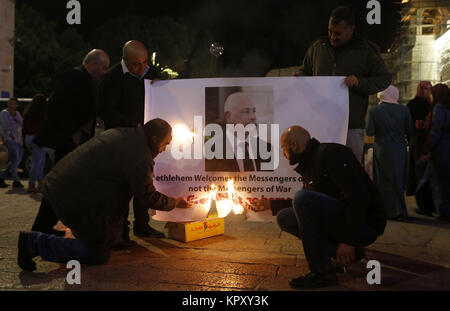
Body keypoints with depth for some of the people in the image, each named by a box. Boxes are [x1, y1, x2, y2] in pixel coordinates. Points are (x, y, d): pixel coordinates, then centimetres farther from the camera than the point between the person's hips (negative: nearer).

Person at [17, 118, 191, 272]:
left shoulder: (122, 133, 10)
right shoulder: (138, 155, -20)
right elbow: (149, 197, -12)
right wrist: (175, 203, 7)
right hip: (75, 200, -10)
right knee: (98, 254, 3)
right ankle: (36, 242, -2)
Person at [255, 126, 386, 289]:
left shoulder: (331, 153, -14)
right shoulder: (308, 165, 15)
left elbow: (358, 195, -24)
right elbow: (303, 205, 30)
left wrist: (348, 240, -25)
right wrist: (270, 204, 31)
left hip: (364, 226, -9)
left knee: (304, 199, -27)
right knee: (284, 217, 6)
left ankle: (322, 272, -18)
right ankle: (345, 254, 4)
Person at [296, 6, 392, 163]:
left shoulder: (366, 51, 4)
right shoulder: (317, 47, 13)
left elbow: (385, 79, 3)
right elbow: (305, 71, 25)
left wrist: (359, 82, -13)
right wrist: (299, 77, 1)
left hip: (351, 128, -2)